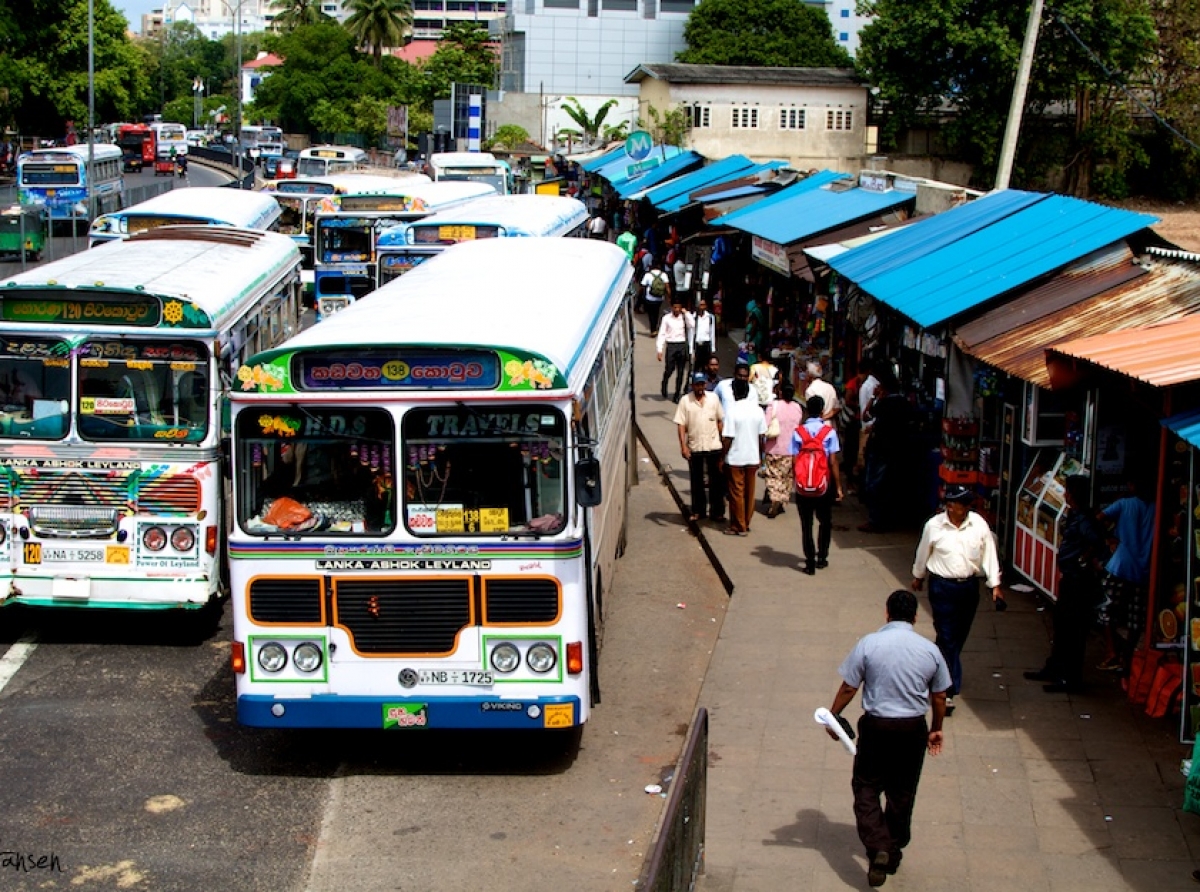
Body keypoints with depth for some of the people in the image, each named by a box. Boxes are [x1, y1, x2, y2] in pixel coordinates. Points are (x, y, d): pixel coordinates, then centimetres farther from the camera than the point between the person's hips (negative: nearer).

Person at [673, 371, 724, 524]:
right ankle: (697, 510, 22)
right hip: (694, 447, -1)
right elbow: (681, 425, -5)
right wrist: (683, 446, -12)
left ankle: (717, 511, 12)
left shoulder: (713, 398, 2)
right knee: (696, 482, 10)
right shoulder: (685, 401, -4)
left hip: (713, 446, 1)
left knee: (717, 481, 4)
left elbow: (720, 420, 9)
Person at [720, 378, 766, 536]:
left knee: (736, 493, 4)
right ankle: (746, 523, 24)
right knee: (749, 492, 14)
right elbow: (762, 435, 4)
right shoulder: (757, 410, -1)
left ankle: (738, 527, 10)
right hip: (753, 458, 5)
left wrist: (722, 457, -6)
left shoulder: (732, 411, -17)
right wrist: (760, 456, 16)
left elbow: (727, 438, -17)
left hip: (735, 459, -5)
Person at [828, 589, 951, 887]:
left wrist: (832, 716, 6)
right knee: (902, 792, 17)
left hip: (876, 726, -2)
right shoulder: (930, 650, -3)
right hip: (913, 728, 3)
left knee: (866, 788, 7)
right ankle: (894, 851, 28)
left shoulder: (868, 644, -11)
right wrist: (936, 729, 21)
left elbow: (848, 687, -8)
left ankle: (877, 849, -10)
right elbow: (939, 696, 6)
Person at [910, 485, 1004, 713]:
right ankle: (948, 690, -5)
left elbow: (989, 555, -1)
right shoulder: (934, 526, -9)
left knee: (959, 637, 15)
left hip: (969, 586, 3)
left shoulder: (979, 524, -6)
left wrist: (995, 585, -4)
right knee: (947, 638, -6)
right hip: (942, 587, -3)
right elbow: (923, 553, 7)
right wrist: (918, 576, 20)